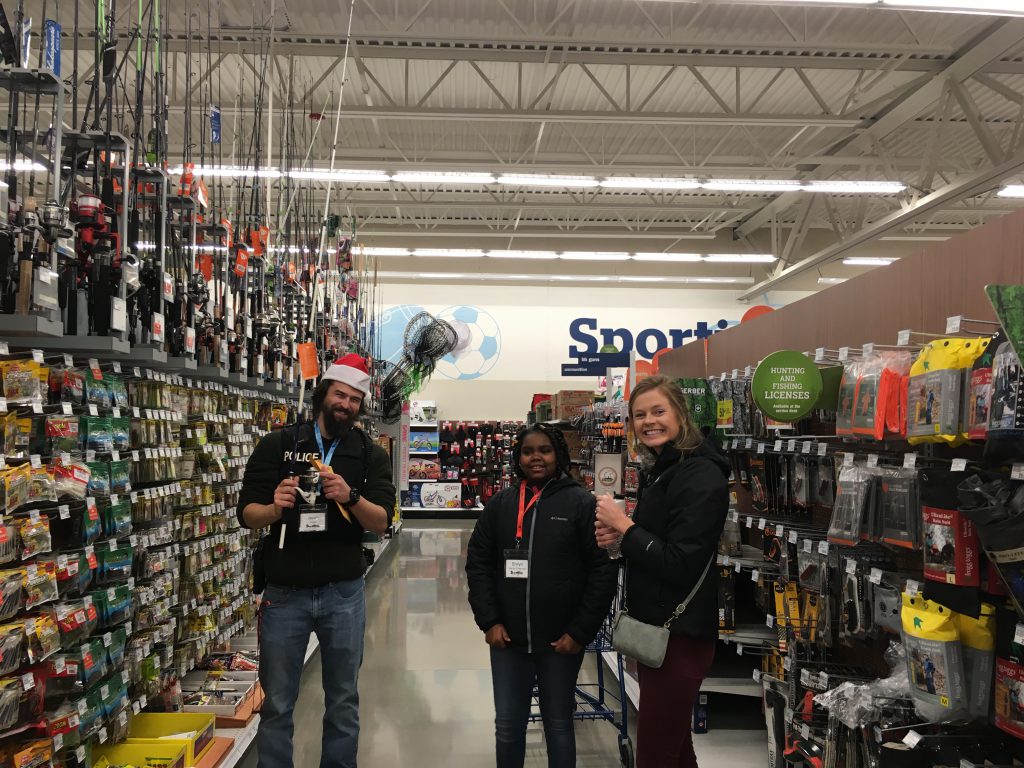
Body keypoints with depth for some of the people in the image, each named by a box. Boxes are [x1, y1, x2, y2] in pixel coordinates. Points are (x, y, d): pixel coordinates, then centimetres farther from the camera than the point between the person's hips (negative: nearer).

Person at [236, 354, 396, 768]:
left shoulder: (372, 455, 3)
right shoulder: (277, 445, 1)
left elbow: (381, 522, -5)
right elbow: (246, 513, 0)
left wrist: (351, 497, -24)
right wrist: (274, 508, -21)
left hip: (343, 593, 1)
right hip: (284, 592, 0)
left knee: (343, 700, 12)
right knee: (277, 703, 8)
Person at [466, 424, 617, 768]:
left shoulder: (581, 503, -5)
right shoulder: (500, 504, 5)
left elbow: (603, 571, -7)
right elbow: (478, 563, 7)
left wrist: (580, 631, -10)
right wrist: (489, 621, -3)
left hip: (561, 640, -2)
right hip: (507, 637, 3)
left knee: (559, 725, 12)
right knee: (507, 726, 11)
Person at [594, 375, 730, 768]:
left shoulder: (701, 476, -17)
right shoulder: (660, 470, 12)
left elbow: (679, 565, -23)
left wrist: (624, 525, -17)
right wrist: (620, 535, 1)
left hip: (679, 635, -10)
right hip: (658, 629, 10)